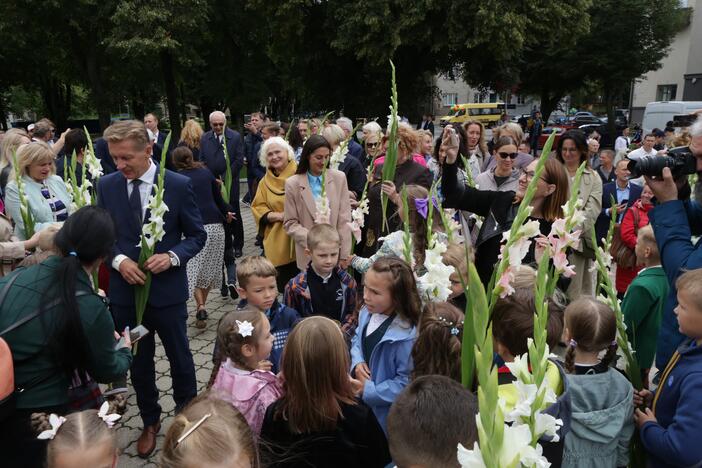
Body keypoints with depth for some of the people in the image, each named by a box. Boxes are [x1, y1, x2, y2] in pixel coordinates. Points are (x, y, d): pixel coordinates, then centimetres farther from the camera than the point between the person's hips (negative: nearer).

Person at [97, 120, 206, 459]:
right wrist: (118, 259, -13)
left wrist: (172, 257, -21)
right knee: (138, 362, 17)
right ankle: (150, 421, 39)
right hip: (125, 289, 3)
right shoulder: (107, 185, -3)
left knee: (179, 356, 16)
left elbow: (197, 235, -4)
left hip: (167, 289, -2)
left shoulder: (179, 185, -12)